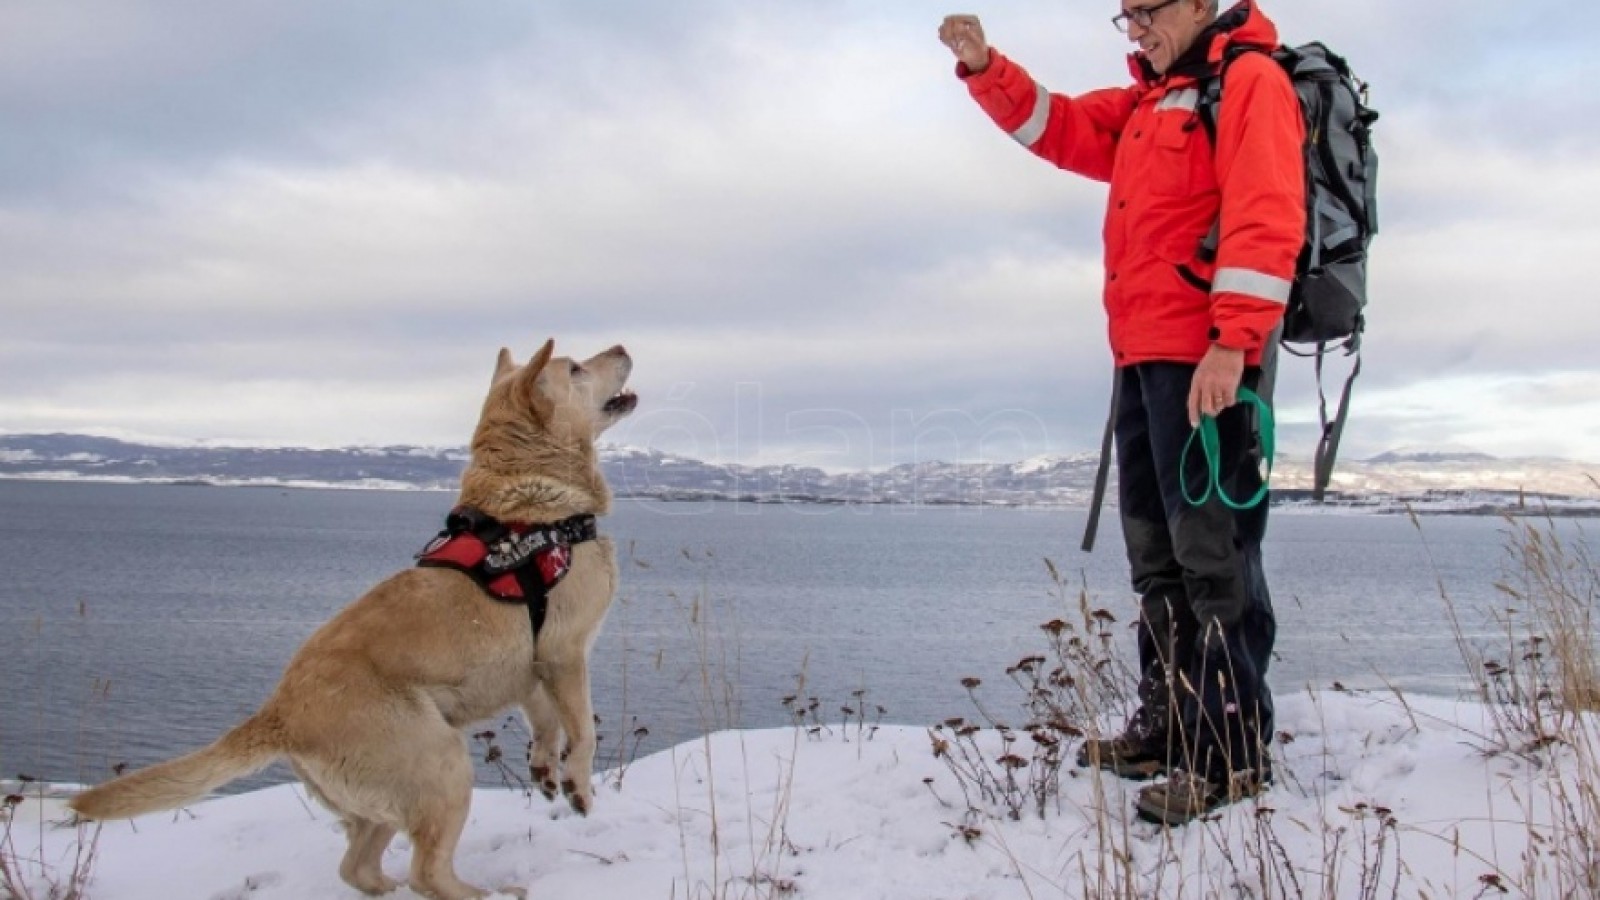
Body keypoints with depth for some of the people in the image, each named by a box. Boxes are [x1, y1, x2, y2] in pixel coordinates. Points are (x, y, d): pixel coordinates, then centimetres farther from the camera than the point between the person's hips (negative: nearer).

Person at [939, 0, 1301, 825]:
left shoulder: (1248, 79, -4)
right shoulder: (1145, 105, 23)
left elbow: (1264, 217, -15)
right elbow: (1055, 126, 25)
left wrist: (1232, 341, -24)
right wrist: (985, 69, 7)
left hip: (1205, 359, -9)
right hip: (1144, 357, 9)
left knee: (1211, 547, -10)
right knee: (1156, 548, 12)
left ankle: (1235, 750, -7)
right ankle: (1170, 724, 21)